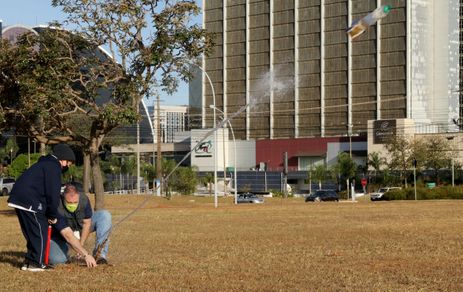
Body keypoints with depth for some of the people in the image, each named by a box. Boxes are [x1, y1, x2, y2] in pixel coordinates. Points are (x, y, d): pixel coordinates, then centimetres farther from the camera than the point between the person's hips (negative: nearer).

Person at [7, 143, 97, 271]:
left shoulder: (44, 164, 25)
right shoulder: (53, 167, -8)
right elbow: (53, 193, -12)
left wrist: (50, 214, 17)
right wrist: (53, 215, -2)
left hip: (19, 199, 10)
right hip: (29, 202, -10)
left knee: (32, 232, 17)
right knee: (40, 231, -3)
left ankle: (29, 261, 19)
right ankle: (37, 263, -1)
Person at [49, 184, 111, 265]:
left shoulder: (84, 199, -26)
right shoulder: (57, 208, -37)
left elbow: (87, 223, -12)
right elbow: (68, 235, -41)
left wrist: (81, 245, -17)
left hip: (81, 226, 3)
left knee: (105, 216, -20)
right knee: (56, 260, -29)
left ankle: (100, 254, -21)